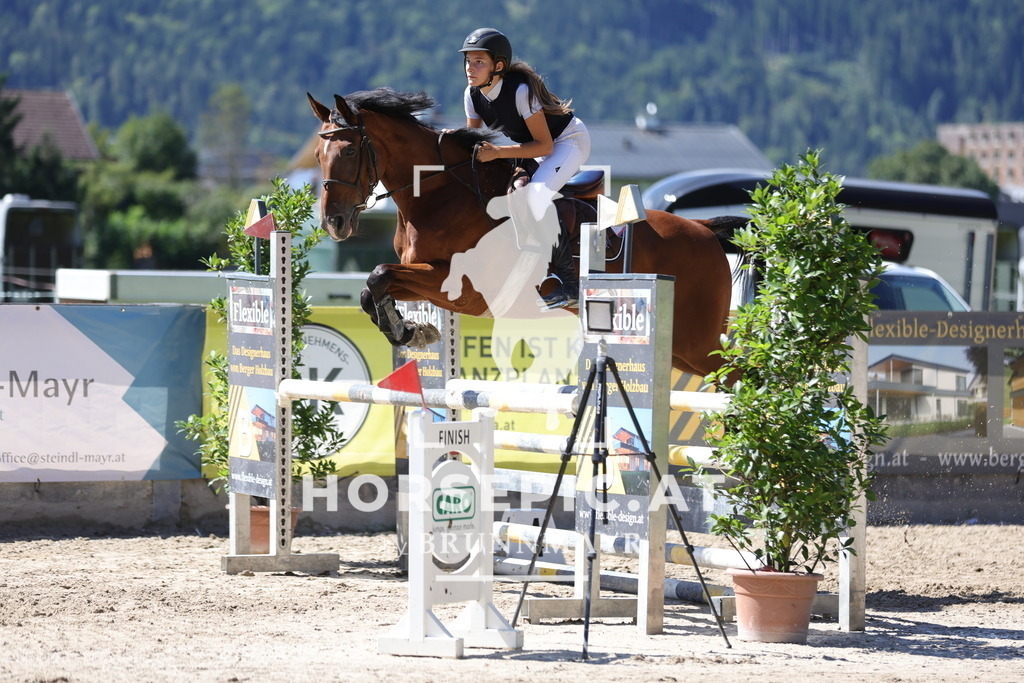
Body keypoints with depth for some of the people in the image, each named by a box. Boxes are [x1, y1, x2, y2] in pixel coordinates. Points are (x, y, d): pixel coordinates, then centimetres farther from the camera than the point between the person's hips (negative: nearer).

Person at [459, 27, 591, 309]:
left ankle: (569, 283, -25)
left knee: (536, 194, -31)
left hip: (570, 140, -9)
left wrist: (497, 152, -41)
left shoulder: (520, 90, -33)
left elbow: (544, 146, -32)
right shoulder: (473, 94, -11)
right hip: (533, 145, 9)